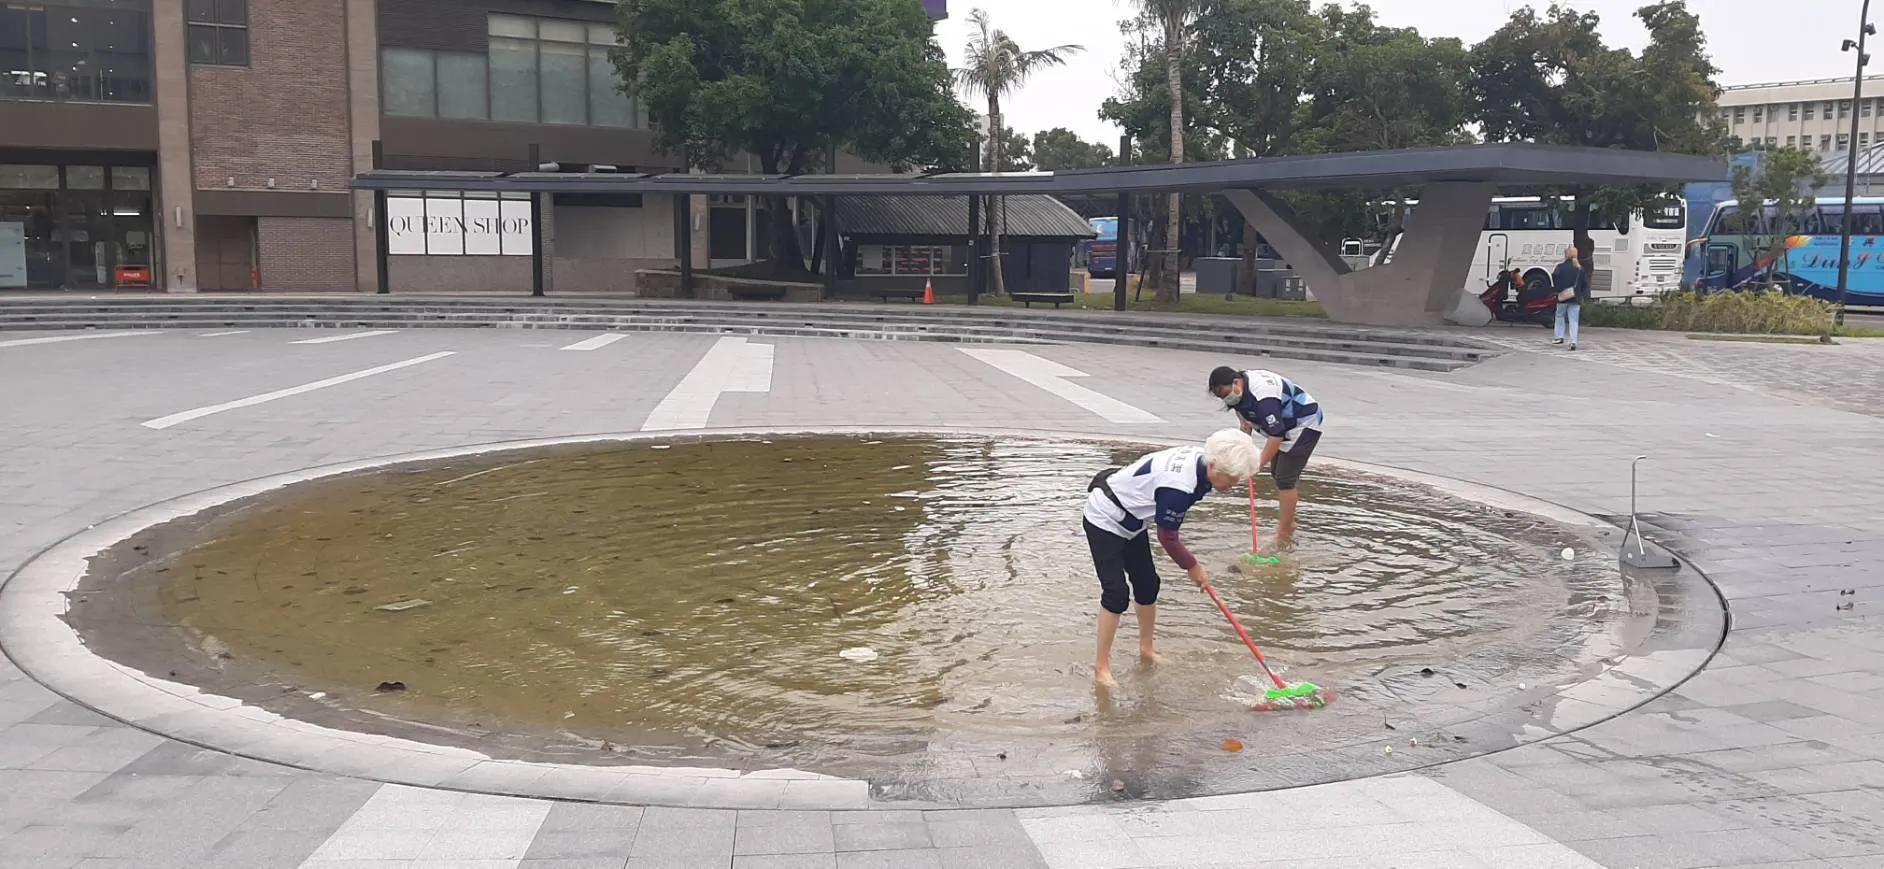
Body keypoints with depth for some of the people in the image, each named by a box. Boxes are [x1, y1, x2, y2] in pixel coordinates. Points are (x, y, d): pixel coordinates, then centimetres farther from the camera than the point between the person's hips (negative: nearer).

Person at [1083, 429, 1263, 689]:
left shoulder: (1199, 460, -9)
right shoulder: (1179, 486, -36)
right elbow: (1167, 538, -22)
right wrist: (1192, 566, -7)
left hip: (1130, 520, 10)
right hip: (1104, 519, -10)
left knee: (1147, 583, 14)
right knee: (1116, 592, -13)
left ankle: (1147, 648, 32)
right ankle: (1101, 668, -5)